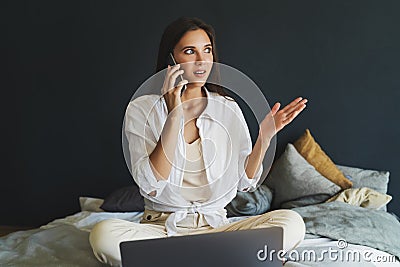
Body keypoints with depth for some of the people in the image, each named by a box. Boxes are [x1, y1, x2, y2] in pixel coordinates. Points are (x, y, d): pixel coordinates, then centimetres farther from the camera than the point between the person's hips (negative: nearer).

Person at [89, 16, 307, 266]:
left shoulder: (228, 108, 5)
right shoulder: (142, 109, -3)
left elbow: (245, 182, 5)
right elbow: (151, 186, -15)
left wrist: (265, 136, -10)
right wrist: (174, 117, -19)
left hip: (216, 225, 3)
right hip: (161, 225, -2)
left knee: (292, 222, -23)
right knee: (104, 233, -33)